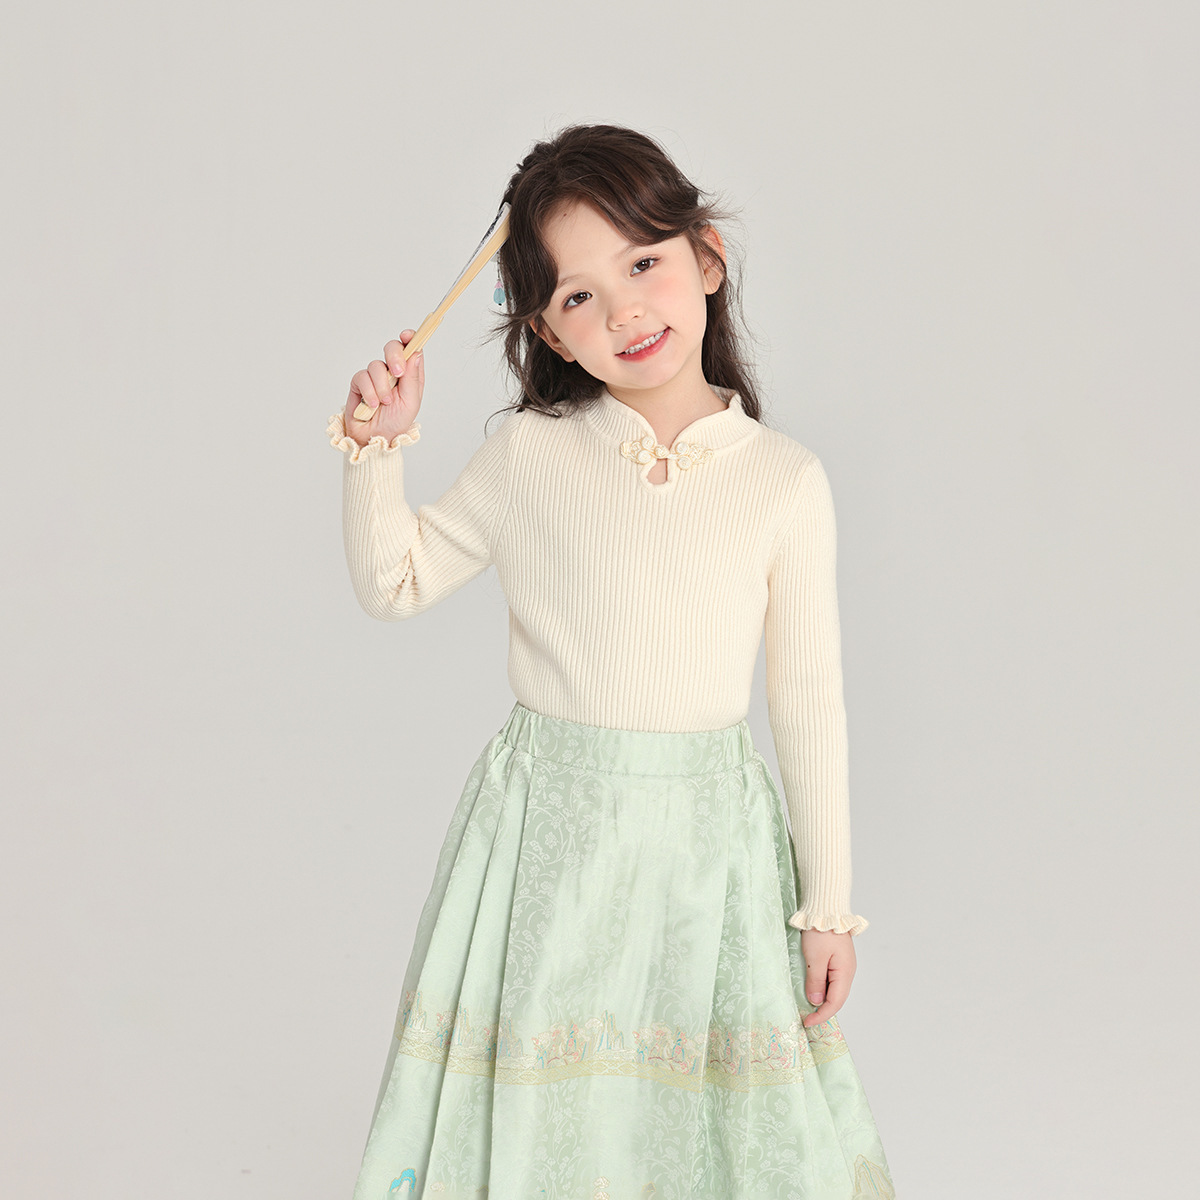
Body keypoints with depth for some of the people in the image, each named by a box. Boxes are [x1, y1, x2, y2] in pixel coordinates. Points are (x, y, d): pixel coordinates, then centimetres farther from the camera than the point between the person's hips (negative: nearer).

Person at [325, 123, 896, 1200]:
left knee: (726, 1114, 10)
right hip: (550, 829, 0)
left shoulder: (785, 482, -5)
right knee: (539, 1114, 11)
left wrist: (828, 904, 2)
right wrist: (380, 445, -6)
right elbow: (395, 584, 9)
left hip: (710, 838, 0)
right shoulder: (528, 455, -4)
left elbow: (809, 702, 0)